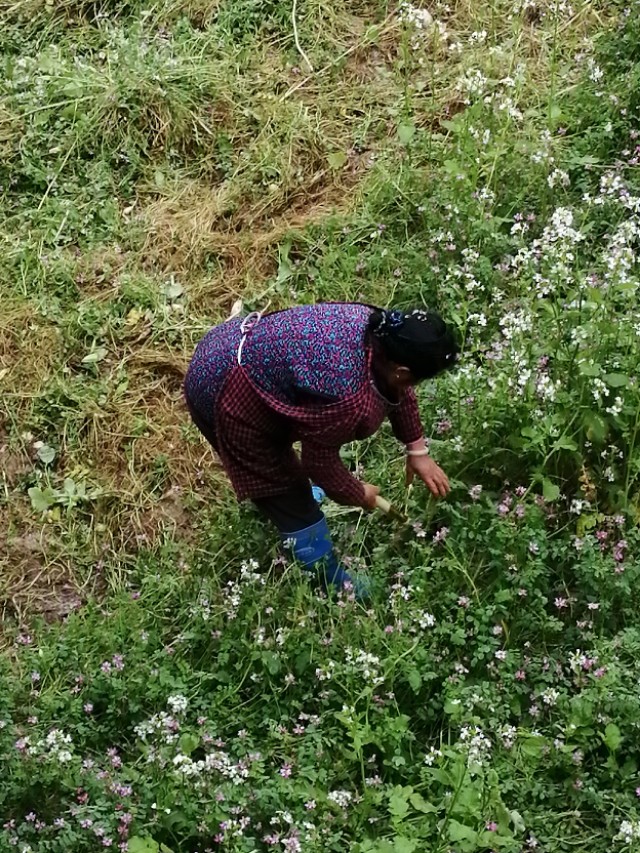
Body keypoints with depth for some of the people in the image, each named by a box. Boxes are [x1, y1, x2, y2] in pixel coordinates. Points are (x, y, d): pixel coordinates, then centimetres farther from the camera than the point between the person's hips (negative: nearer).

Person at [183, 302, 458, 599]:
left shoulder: (381, 330, -8)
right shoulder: (346, 396, -32)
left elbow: (399, 391, 13)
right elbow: (320, 460, -14)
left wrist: (417, 449, 18)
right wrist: (358, 495, 3)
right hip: (226, 395, -8)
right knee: (290, 496, 8)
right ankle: (333, 583, 27)